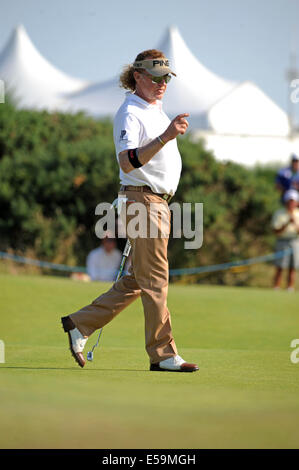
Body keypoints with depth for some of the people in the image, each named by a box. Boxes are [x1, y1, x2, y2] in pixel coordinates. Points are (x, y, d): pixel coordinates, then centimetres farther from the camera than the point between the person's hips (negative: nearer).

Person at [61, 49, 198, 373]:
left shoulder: (156, 111, 18)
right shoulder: (130, 113, -13)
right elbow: (126, 161, -29)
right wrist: (165, 137, -38)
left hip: (159, 201, 10)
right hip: (142, 199, -10)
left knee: (137, 280, 12)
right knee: (154, 280, -7)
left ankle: (80, 324, 19)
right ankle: (163, 354, -4)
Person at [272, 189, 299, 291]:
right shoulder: (279, 214, -3)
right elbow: (276, 231, -8)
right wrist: (287, 223, -20)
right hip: (282, 242, -3)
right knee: (280, 268, -7)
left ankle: (290, 290, 7)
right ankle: (276, 290, -6)